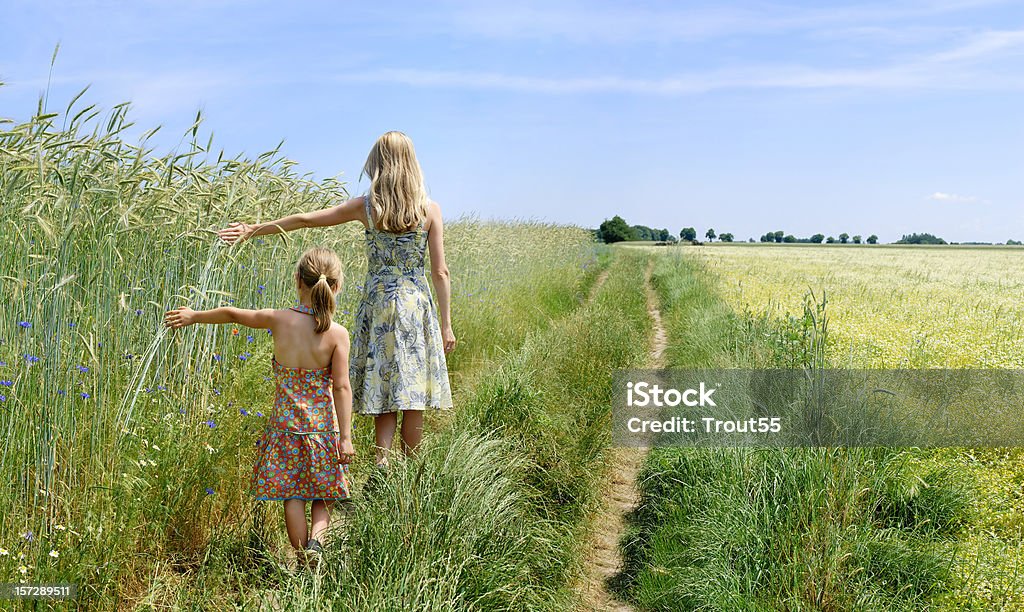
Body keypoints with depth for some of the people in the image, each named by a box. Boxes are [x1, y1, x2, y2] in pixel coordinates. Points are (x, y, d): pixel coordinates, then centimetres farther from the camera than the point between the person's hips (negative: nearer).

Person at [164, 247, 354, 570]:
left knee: (292, 496, 11)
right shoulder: (337, 334, -11)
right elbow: (342, 387, -12)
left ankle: (302, 556, 14)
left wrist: (195, 316, 25)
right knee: (323, 495, 14)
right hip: (323, 424, -1)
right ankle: (316, 538, -9)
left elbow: (232, 314, 9)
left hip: (285, 422, 1)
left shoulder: (279, 320, -6)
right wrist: (346, 436, -8)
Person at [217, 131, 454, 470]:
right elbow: (440, 272, -3)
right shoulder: (430, 208, -3)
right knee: (412, 398, 4)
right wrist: (446, 324, 3)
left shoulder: (365, 205, 0)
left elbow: (306, 219, 6)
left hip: (377, 303, 1)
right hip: (417, 306, -1)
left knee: (383, 393, 7)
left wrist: (253, 229, 17)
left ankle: (382, 459, -11)